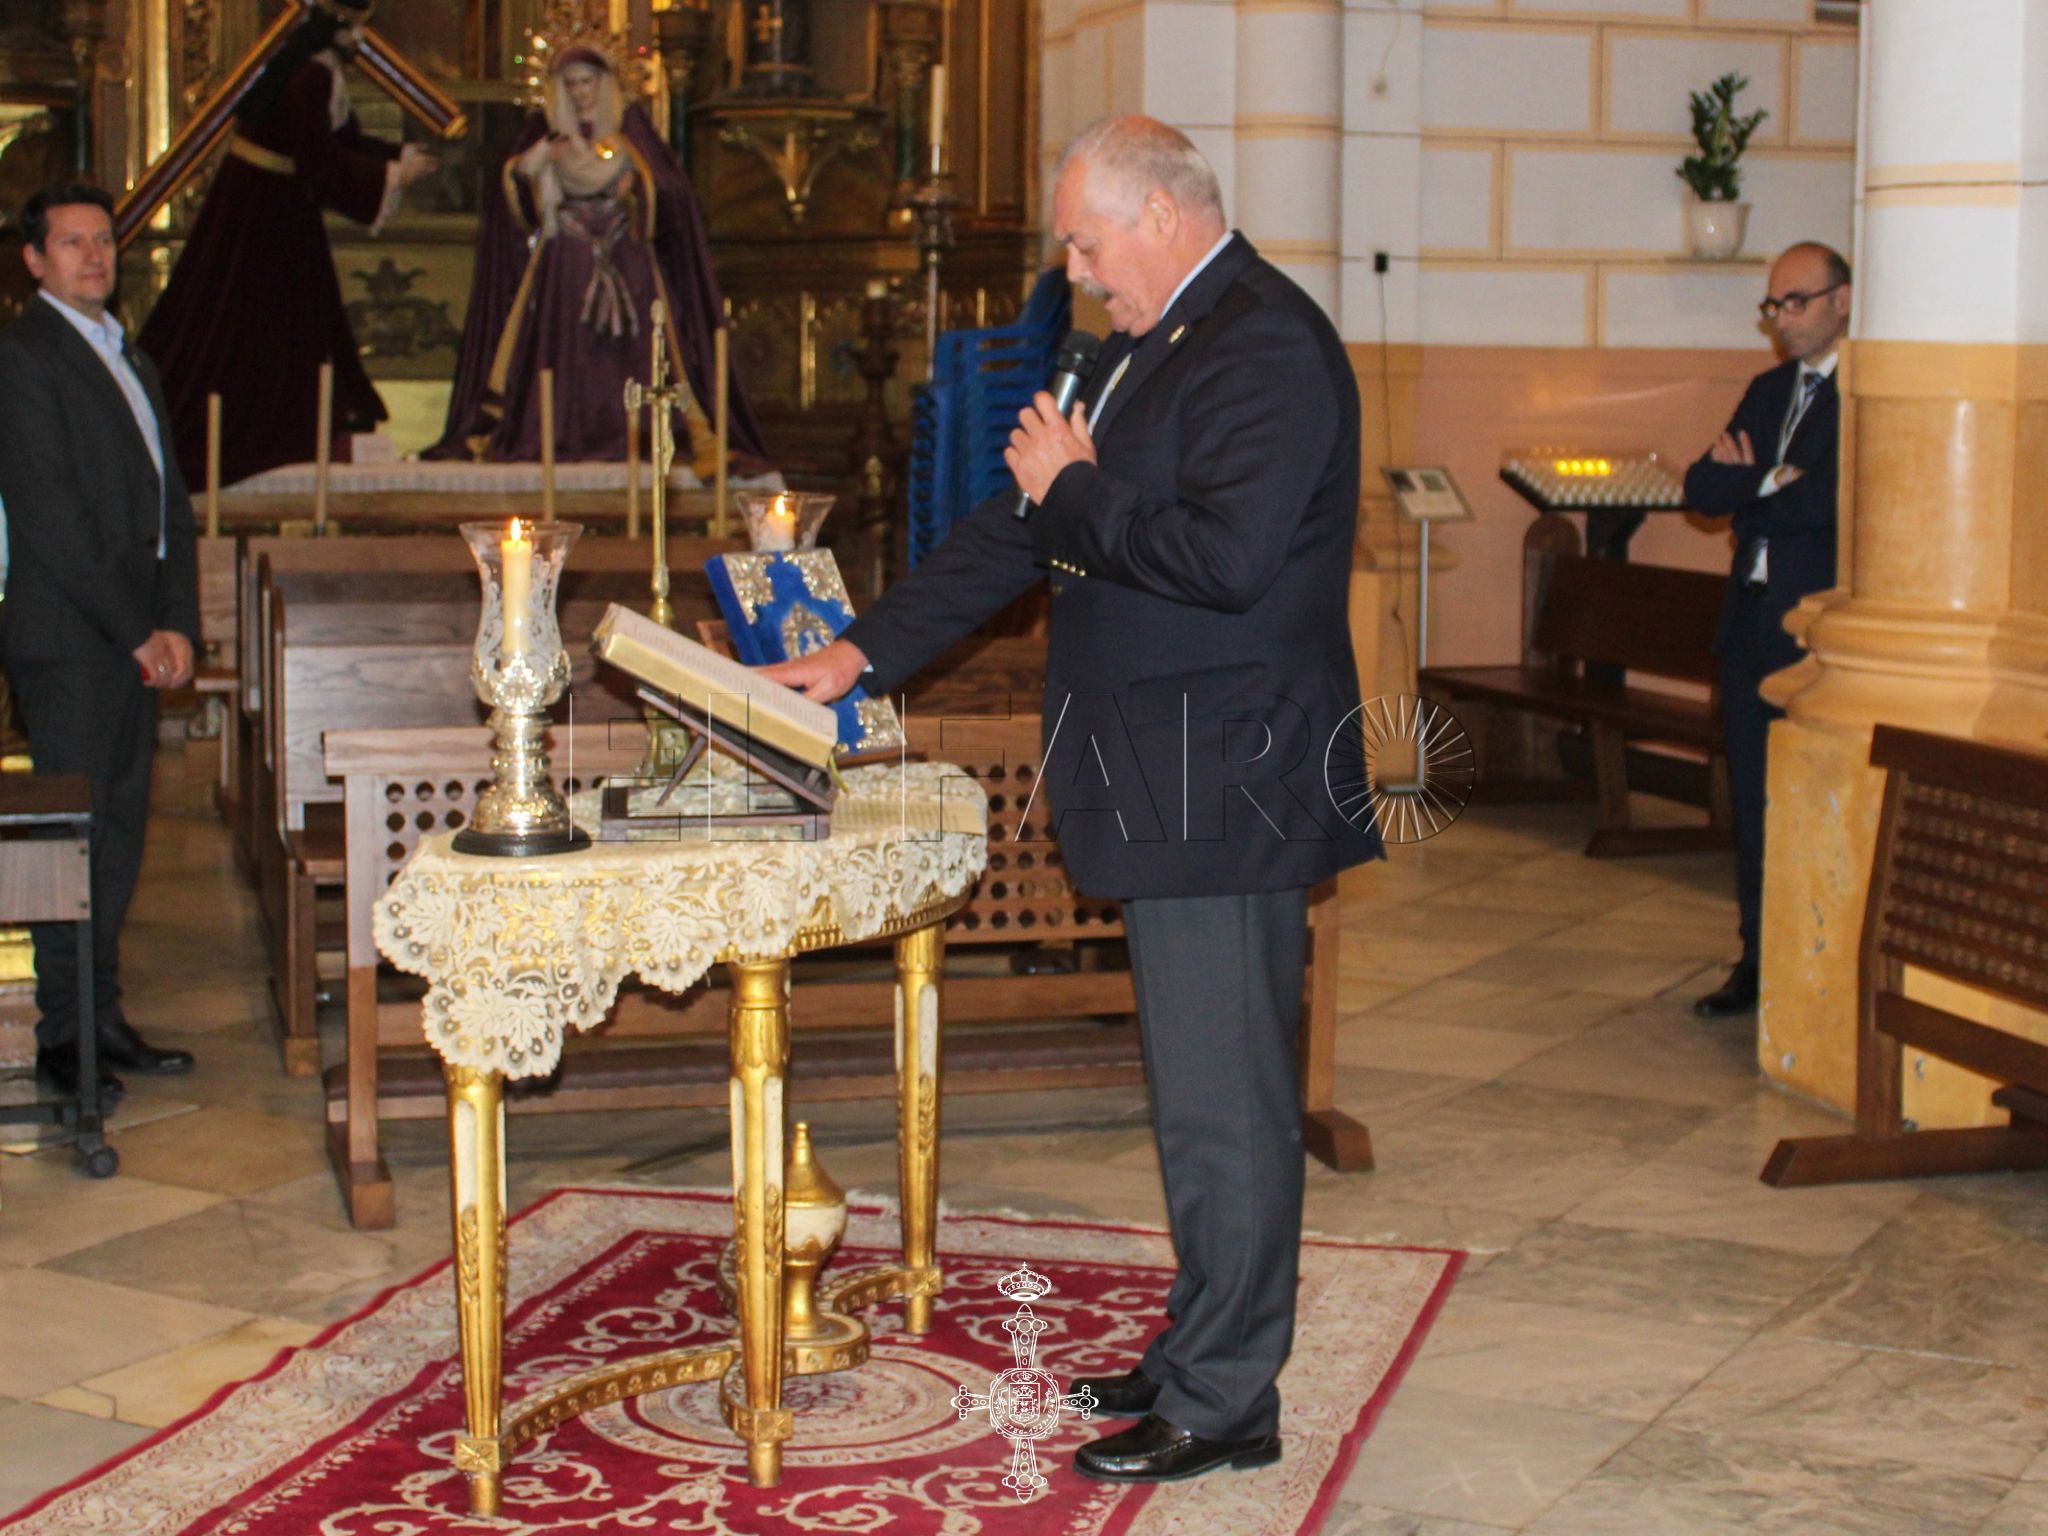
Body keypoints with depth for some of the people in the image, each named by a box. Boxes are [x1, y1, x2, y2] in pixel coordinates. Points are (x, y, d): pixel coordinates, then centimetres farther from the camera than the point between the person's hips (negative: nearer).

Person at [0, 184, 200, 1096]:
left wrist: (177, 624, 3)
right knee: (75, 833, -5)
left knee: (121, 829, 9)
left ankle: (102, 1020, 16)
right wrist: (137, 633, -12)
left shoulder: (128, 361, 19)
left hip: (133, 638, 8)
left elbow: (170, 504, 17)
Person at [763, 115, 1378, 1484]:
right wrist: (863, 652, 18)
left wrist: (1077, 491, -13)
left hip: (1223, 789, -10)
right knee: (1203, 1090, 17)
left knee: (1222, 1099, -2)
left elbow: (1224, 556, -27)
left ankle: (1222, 1402, 8)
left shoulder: (1269, 346, -14)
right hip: (1167, 788, 10)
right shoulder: (1152, 346, 18)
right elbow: (1025, 533, 21)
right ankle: (1205, 1345, 28)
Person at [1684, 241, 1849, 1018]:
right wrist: (1780, 482, -10)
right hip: (1752, 623, 7)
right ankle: (1760, 959, 20)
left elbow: (1839, 501, -21)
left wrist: (1755, 486, -6)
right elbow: (1701, 488, 9)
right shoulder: (1768, 391, 17)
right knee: (1753, 799, 11)